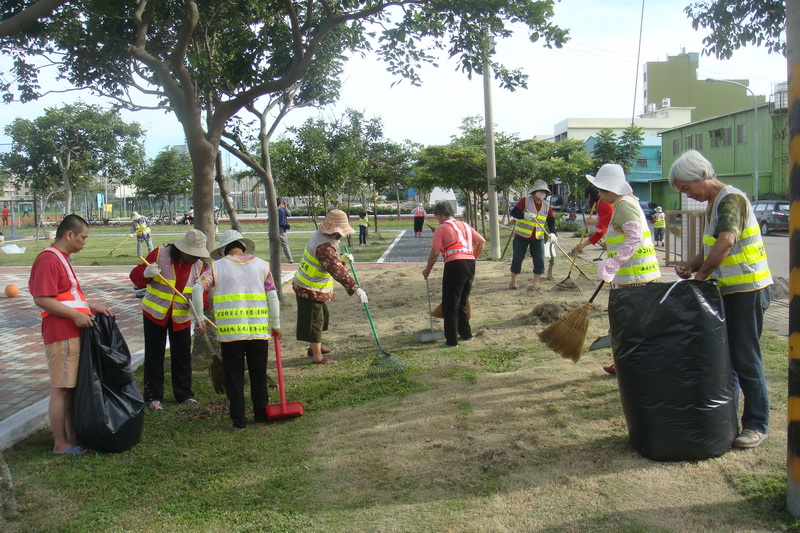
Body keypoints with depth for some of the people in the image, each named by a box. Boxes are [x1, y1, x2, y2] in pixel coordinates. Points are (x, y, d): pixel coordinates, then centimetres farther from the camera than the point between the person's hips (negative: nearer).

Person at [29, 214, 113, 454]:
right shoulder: (48, 260, -15)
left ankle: (72, 436, 24)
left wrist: (92, 307, 13)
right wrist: (76, 315, -20)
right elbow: (42, 299, -22)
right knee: (61, 389, -2)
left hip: (74, 334, 10)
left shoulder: (62, 258, 17)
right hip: (61, 336, -10)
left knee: (72, 387, 15)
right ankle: (60, 444, 8)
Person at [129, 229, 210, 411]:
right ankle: (153, 396, 15)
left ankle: (184, 394, 22)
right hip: (155, 313, -2)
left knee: (182, 357, 8)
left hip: (181, 317, 3)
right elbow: (135, 275, -11)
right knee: (154, 356, 4)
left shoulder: (198, 266, -4)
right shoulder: (160, 254, -14)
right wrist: (145, 273, -34)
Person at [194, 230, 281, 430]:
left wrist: (200, 319, 2)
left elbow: (197, 289, -7)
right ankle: (261, 414, 24)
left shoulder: (217, 266, 4)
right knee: (259, 375, 15)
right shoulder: (261, 265, 8)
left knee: (234, 377, 8)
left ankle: (238, 420, 12)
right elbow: (273, 296, 3)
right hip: (259, 330, 2)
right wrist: (275, 325, 10)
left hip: (229, 331, -1)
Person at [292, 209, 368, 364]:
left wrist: (342, 258, 1)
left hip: (305, 285, 10)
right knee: (315, 321, 1)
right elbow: (338, 271, -32)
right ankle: (318, 357, 12)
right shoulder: (325, 247, -29)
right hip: (311, 290, -10)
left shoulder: (319, 236, 3)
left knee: (322, 316, 24)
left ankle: (314, 347, 41)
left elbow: (331, 261, 17)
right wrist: (355, 289, -31)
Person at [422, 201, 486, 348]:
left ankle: (451, 341, 3)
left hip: (455, 265, -7)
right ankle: (466, 334, 29)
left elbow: (435, 253, -5)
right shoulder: (465, 225, 19)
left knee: (450, 305, 1)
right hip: (470, 264, 7)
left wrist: (427, 270, 8)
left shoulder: (441, 228, 0)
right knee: (462, 303, 21)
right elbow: (482, 241, 15)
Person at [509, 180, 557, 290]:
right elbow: (514, 212, -14)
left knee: (540, 260, -4)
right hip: (521, 236, -3)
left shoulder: (547, 205, 5)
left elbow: (551, 220, 2)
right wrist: (525, 216, -33)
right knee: (517, 259, 2)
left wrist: (552, 233, -16)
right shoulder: (525, 200, -7)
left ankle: (536, 284, 10)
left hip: (538, 238, 3)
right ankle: (513, 283, 17)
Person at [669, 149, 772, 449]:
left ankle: (757, 424, 10)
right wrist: (692, 264, 3)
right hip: (729, 290, 9)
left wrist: (701, 275, -23)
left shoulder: (731, 199, -16)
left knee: (745, 358, -2)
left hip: (747, 289, -9)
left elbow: (726, 242, -33)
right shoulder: (714, 203, 13)